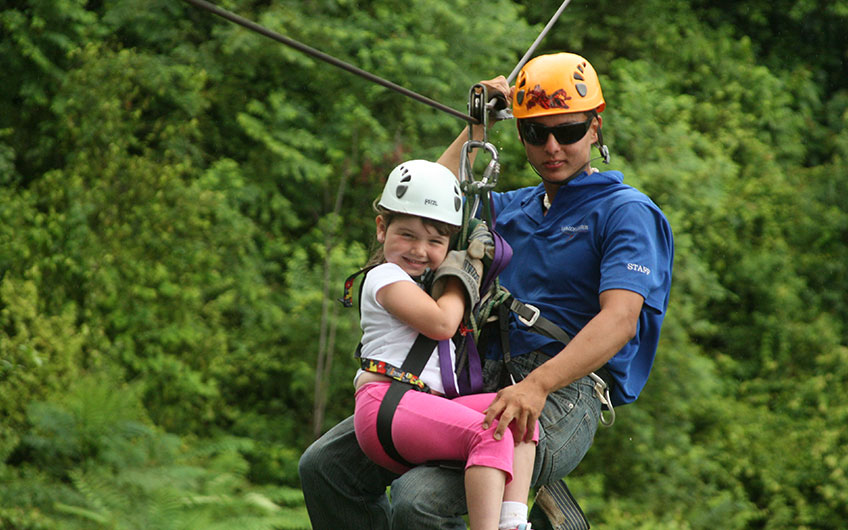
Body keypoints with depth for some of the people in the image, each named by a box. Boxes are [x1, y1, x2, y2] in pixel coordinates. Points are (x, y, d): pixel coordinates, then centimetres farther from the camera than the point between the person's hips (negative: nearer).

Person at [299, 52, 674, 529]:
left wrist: (537, 385, -31)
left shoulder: (626, 211, -2)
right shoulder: (516, 207, 23)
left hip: (563, 398, -8)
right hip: (481, 383, 8)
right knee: (325, 466, -3)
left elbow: (619, 318, -17)